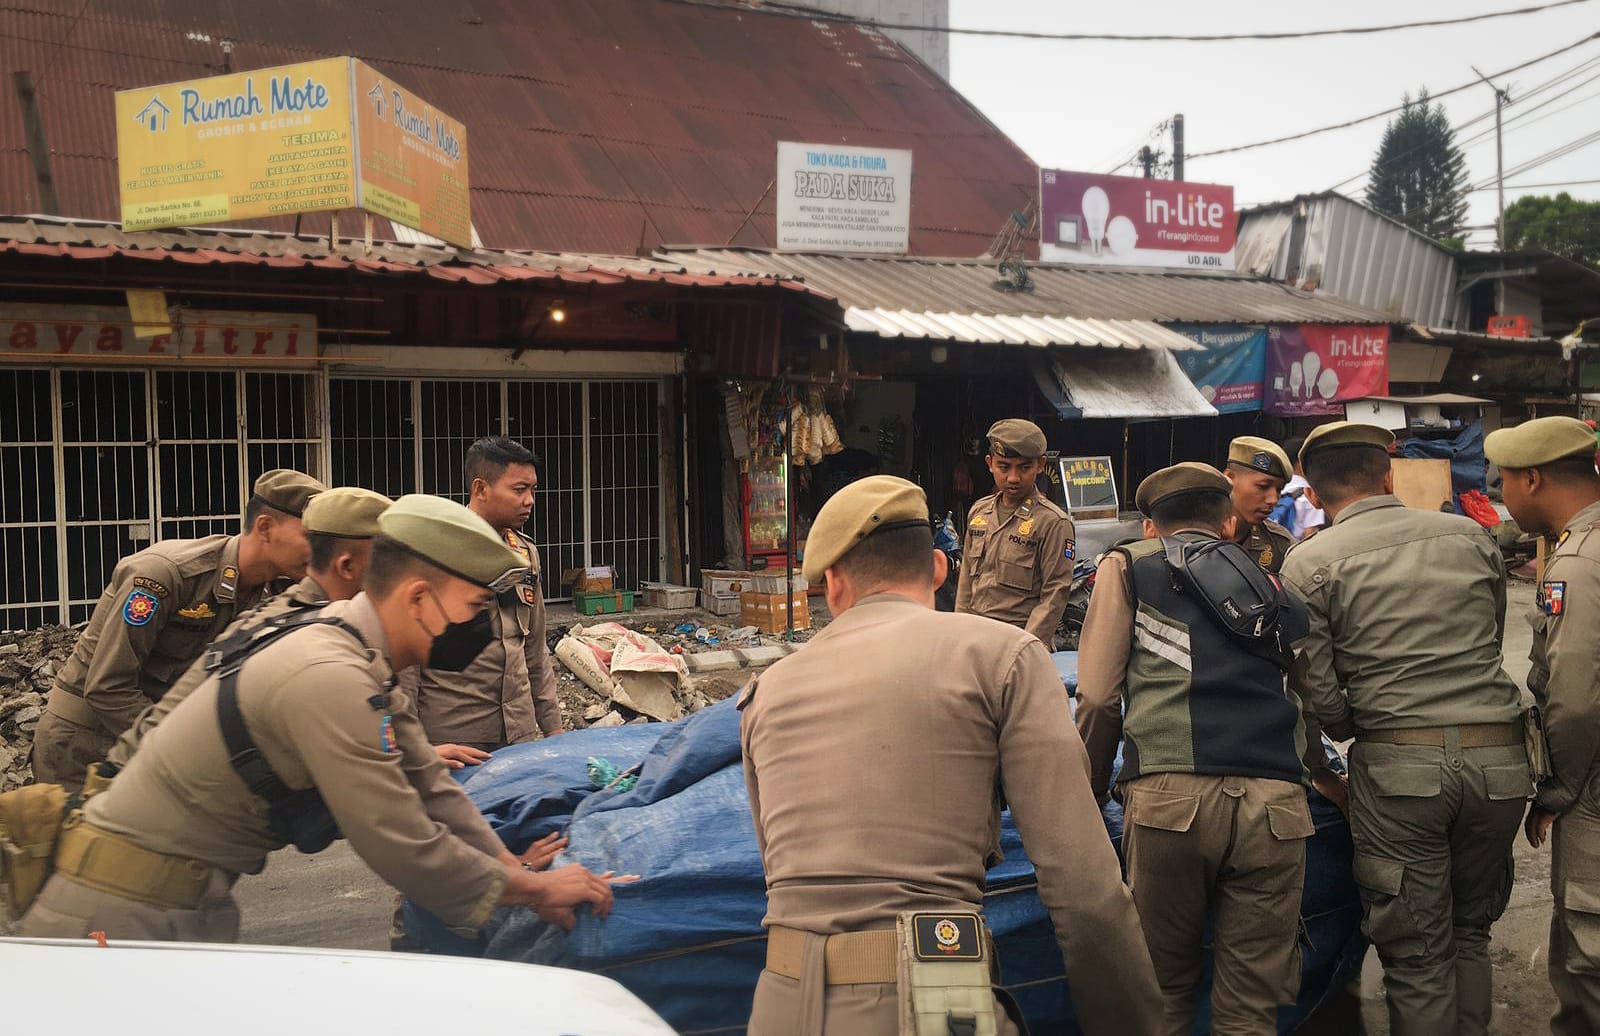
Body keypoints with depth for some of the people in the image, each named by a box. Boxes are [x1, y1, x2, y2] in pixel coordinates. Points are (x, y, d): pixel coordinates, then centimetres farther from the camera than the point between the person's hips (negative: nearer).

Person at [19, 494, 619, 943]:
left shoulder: (349, 651, 4)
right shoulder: (330, 678, -27)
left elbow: (427, 787, 8)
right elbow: (405, 850, -25)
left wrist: (521, 874, 4)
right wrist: (536, 888, -13)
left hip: (187, 904, 9)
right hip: (124, 916, -9)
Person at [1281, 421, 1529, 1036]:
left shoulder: (1310, 564, -2)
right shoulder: (1472, 535, 10)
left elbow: (1320, 694, -4)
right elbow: (1490, 644, 19)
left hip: (1398, 762, -3)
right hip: (1499, 757, 4)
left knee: (1418, 958, 7)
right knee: (1470, 934, 21)